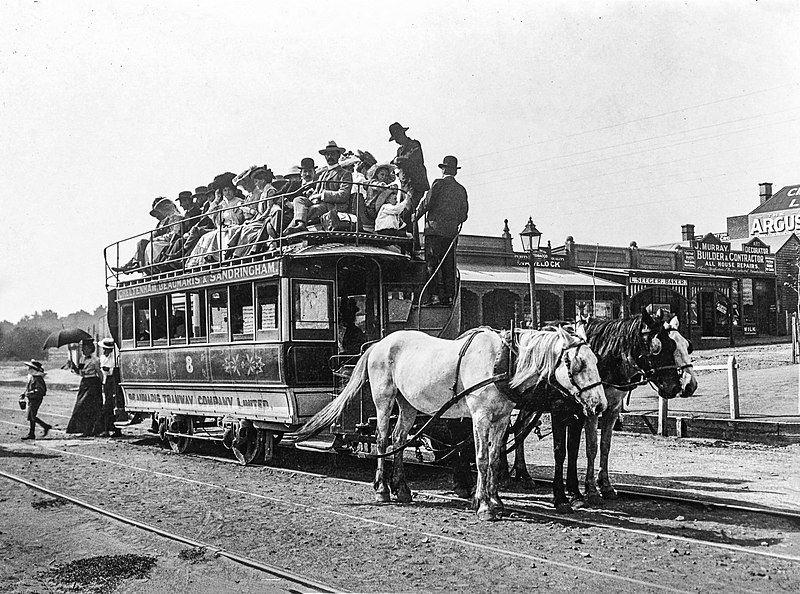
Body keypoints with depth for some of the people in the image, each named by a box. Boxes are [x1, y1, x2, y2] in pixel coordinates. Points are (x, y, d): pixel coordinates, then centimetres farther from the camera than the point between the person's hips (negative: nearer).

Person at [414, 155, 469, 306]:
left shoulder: (439, 184, -4)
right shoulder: (461, 189, 12)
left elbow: (427, 203, -10)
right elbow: (463, 214, 13)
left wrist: (415, 216, 4)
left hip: (435, 229, -6)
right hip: (452, 231, 6)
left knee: (432, 263, -6)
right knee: (448, 265, 8)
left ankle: (437, 295, -14)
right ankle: (449, 296, 6)